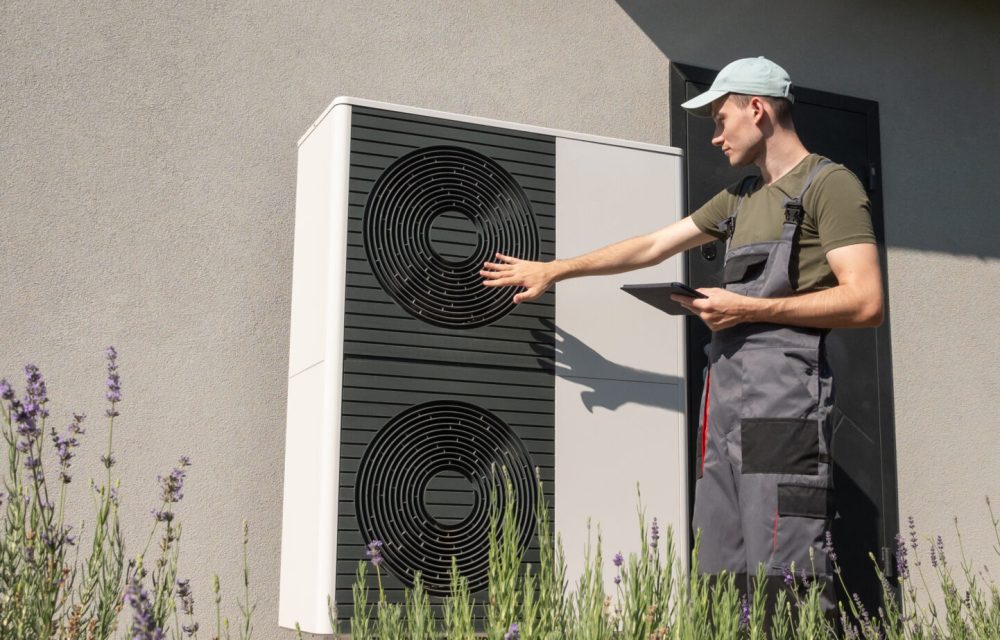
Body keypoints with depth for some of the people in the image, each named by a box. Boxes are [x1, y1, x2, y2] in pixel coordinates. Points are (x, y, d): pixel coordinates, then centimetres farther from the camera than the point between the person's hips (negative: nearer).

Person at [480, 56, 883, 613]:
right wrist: (553, 270, 33)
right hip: (726, 402, 8)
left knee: (787, 588, -13)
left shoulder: (830, 184, 0)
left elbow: (866, 302, -11)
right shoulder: (741, 197, 25)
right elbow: (652, 247, 32)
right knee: (721, 586, 3)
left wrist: (749, 309, -11)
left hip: (783, 404, -8)